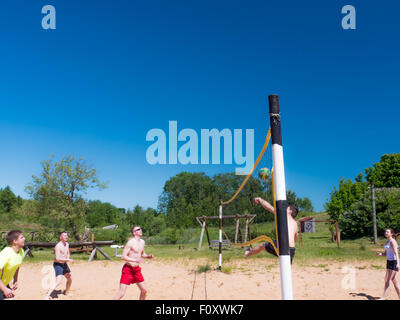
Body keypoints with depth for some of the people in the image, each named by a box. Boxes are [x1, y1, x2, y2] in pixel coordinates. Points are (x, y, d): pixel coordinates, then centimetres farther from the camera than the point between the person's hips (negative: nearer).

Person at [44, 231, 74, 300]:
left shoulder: (67, 244, 7)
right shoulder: (58, 246, -20)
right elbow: (57, 258, -27)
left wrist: (68, 257, 2)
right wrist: (68, 260, -26)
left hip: (64, 264, 9)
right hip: (58, 265, -9)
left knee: (70, 278, 19)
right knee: (59, 281, -23)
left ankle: (66, 292, 41)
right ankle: (47, 295, -19)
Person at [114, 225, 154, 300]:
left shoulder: (142, 242, 9)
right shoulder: (131, 242, -15)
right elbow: (123, 256, -19)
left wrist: (148, 256, 2)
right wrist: (135, 260, -28)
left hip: (137, 269, 7)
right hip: (128, 269, -7)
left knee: (144, 290, 11)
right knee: (121, 293, -11)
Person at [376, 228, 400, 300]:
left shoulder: (392, 241, -12)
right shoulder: (386, 242, 14)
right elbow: (386, 253, 19)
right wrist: (381, 254, -2)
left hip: (394, 262, -9)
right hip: (389, 262, 9)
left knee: (387, 280, -10)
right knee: (394, 281, 12)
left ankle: (383, 298, -8)